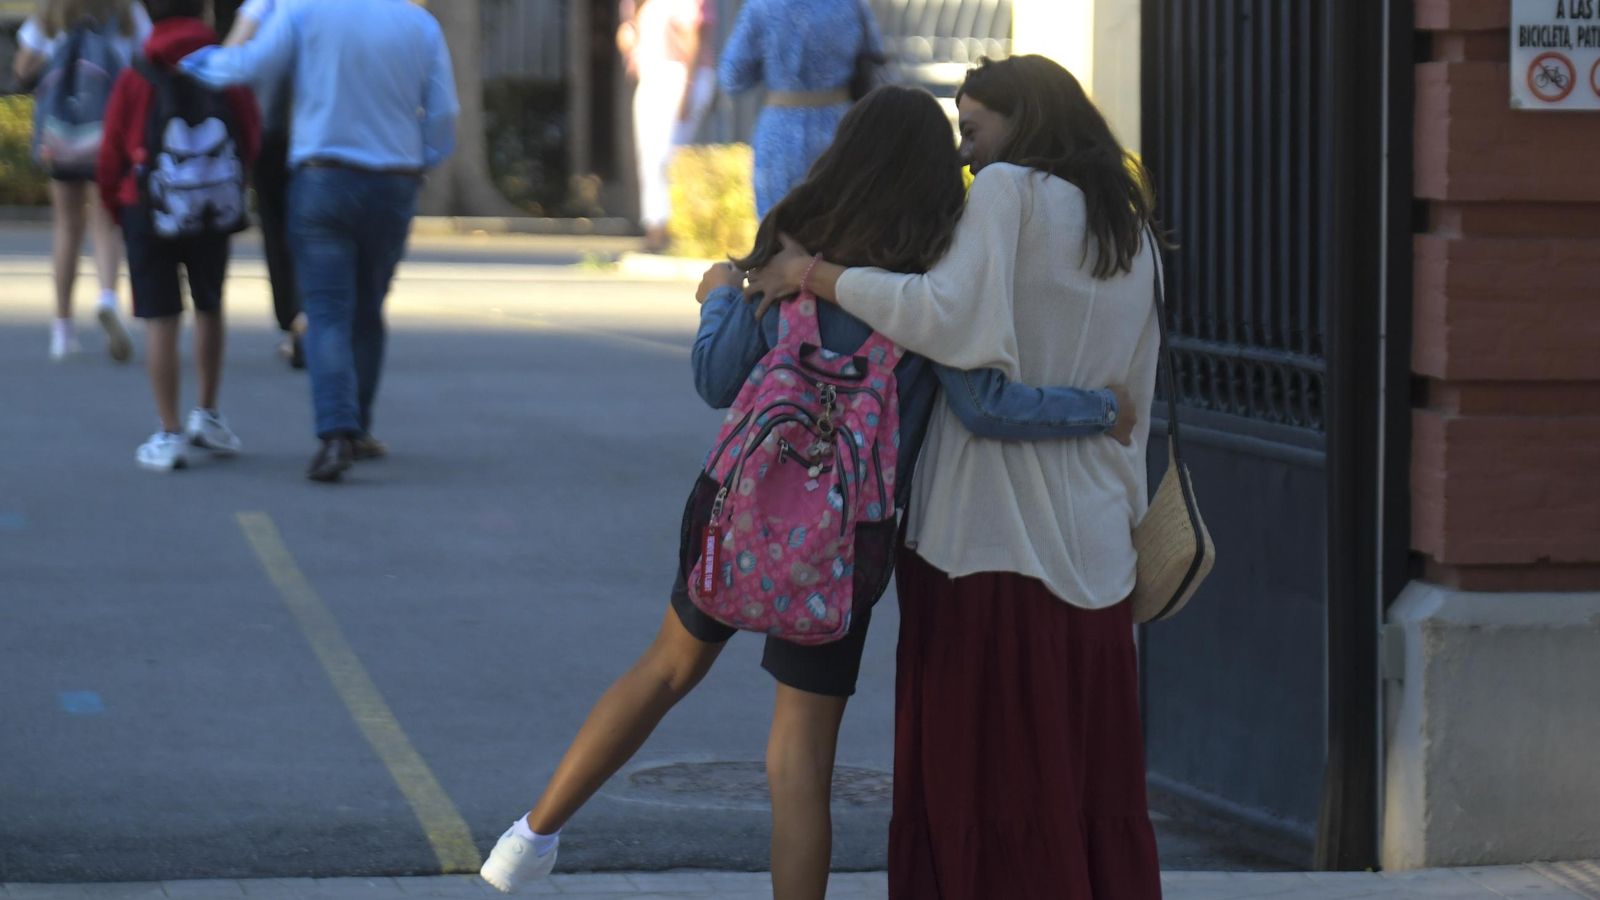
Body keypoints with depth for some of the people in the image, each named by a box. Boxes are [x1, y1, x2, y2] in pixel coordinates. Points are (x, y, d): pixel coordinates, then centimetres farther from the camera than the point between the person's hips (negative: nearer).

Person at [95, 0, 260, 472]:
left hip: (149, 211, -2)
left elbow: (112, 153, -2)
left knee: (160, 320, 0)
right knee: (209, 309, 22)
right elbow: (251, 141, 4)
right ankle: (206, 415, 26)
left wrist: (114, 206, 15)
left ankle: (169, 437, -3)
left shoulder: (136, 78, -6)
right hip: (215, 212, 2)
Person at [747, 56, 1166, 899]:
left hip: (989, 542, -7)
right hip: (1092, 546, 7)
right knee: (1092, 786, 9)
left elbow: (947, 317, -22)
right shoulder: (1132, 235, 17)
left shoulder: (1009, 191, -5)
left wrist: (814, 273, -14)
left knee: (977, 772, -2)